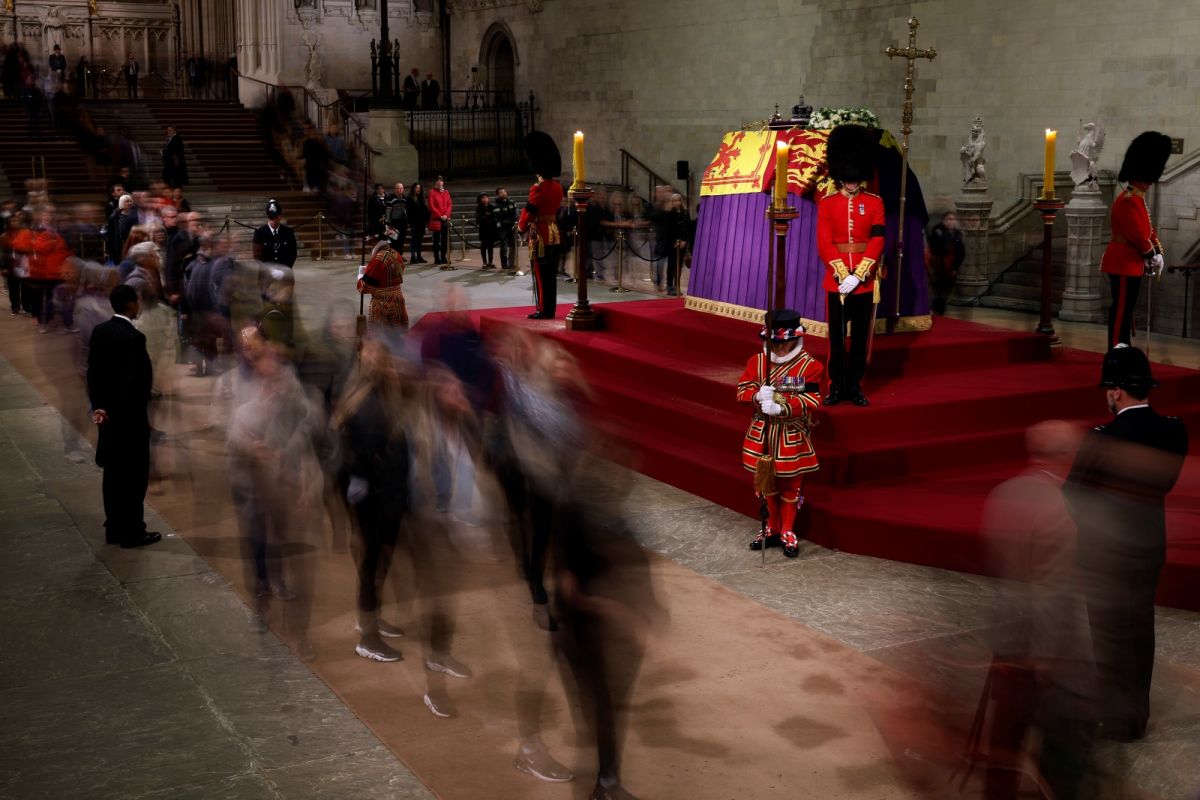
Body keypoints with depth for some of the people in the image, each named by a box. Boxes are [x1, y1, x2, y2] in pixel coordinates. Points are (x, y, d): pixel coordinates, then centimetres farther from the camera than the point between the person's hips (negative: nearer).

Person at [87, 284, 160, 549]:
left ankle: (114, 529, 23)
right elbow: (133, 381, -22)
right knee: (134, 475, 2)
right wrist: (131, 416, -14)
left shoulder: (99, 331, 4)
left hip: (107, 412, 8)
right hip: (129, 416, -8)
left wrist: (98, 405, 5)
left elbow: (92, 372, 5)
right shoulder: (133, 337, -20)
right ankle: (132, 532, 9)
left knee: (113, 472, 15)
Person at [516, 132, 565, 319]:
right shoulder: (557, 186, 8)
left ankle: (544, 310, 2)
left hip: (541, 235, -8)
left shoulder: (539, 188, -17)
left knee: (541, 275, -1)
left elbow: (528, 211, -12)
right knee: (551, 274, 11)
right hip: (555, 234, 8)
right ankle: (550, 309, 15)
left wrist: (521, 226, 5)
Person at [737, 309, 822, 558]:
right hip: (762, 433, 3)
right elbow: (743, 389, -2)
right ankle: (772, 529, 30)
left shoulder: (809, 365, -10)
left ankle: (788, 532, 22)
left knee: (790, 486, 7)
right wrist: (758, 395, -25)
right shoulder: (757, 361, 0)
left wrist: (782, 407, -30)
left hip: (792, 436, -3)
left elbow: (811, 400, -17)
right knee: (767, 483, 15)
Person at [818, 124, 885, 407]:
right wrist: (842, 276, -14)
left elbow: (877, 241, -4)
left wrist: (858, 276, -14)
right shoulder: (827, 203, 2)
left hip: (864, 280, 0)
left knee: (861, 337, 5)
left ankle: (855, 387, 14)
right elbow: (824, 243, -4)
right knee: (836, 337, 4)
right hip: (835, 280, 0)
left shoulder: (875, 203, 3)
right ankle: (837, 387, 13)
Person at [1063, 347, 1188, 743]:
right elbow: (1165, 482, 6)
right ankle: (1138, 713, 32)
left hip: (1106, 551, -6)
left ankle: (1118, 721, 17)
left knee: (1111, 638, 8)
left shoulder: (1102, 439, -24)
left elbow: (1073, 495, -15)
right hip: (1150, 547, 6)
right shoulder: (1174, 431, -7)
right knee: (1140, 633, 19)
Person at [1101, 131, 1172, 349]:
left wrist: (1157, 253, 7)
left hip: (1131, 263, 10)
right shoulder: (1128, 201, -18)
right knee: (1121, 308, -6)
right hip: (1124, 264, -10)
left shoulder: (1137, 200, 16)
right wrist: (1153, 255, -9)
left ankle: (1122, 348, 19)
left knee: (1126, 307, 13)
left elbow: (1149, 230, 19)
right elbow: (1138, 234, -22)